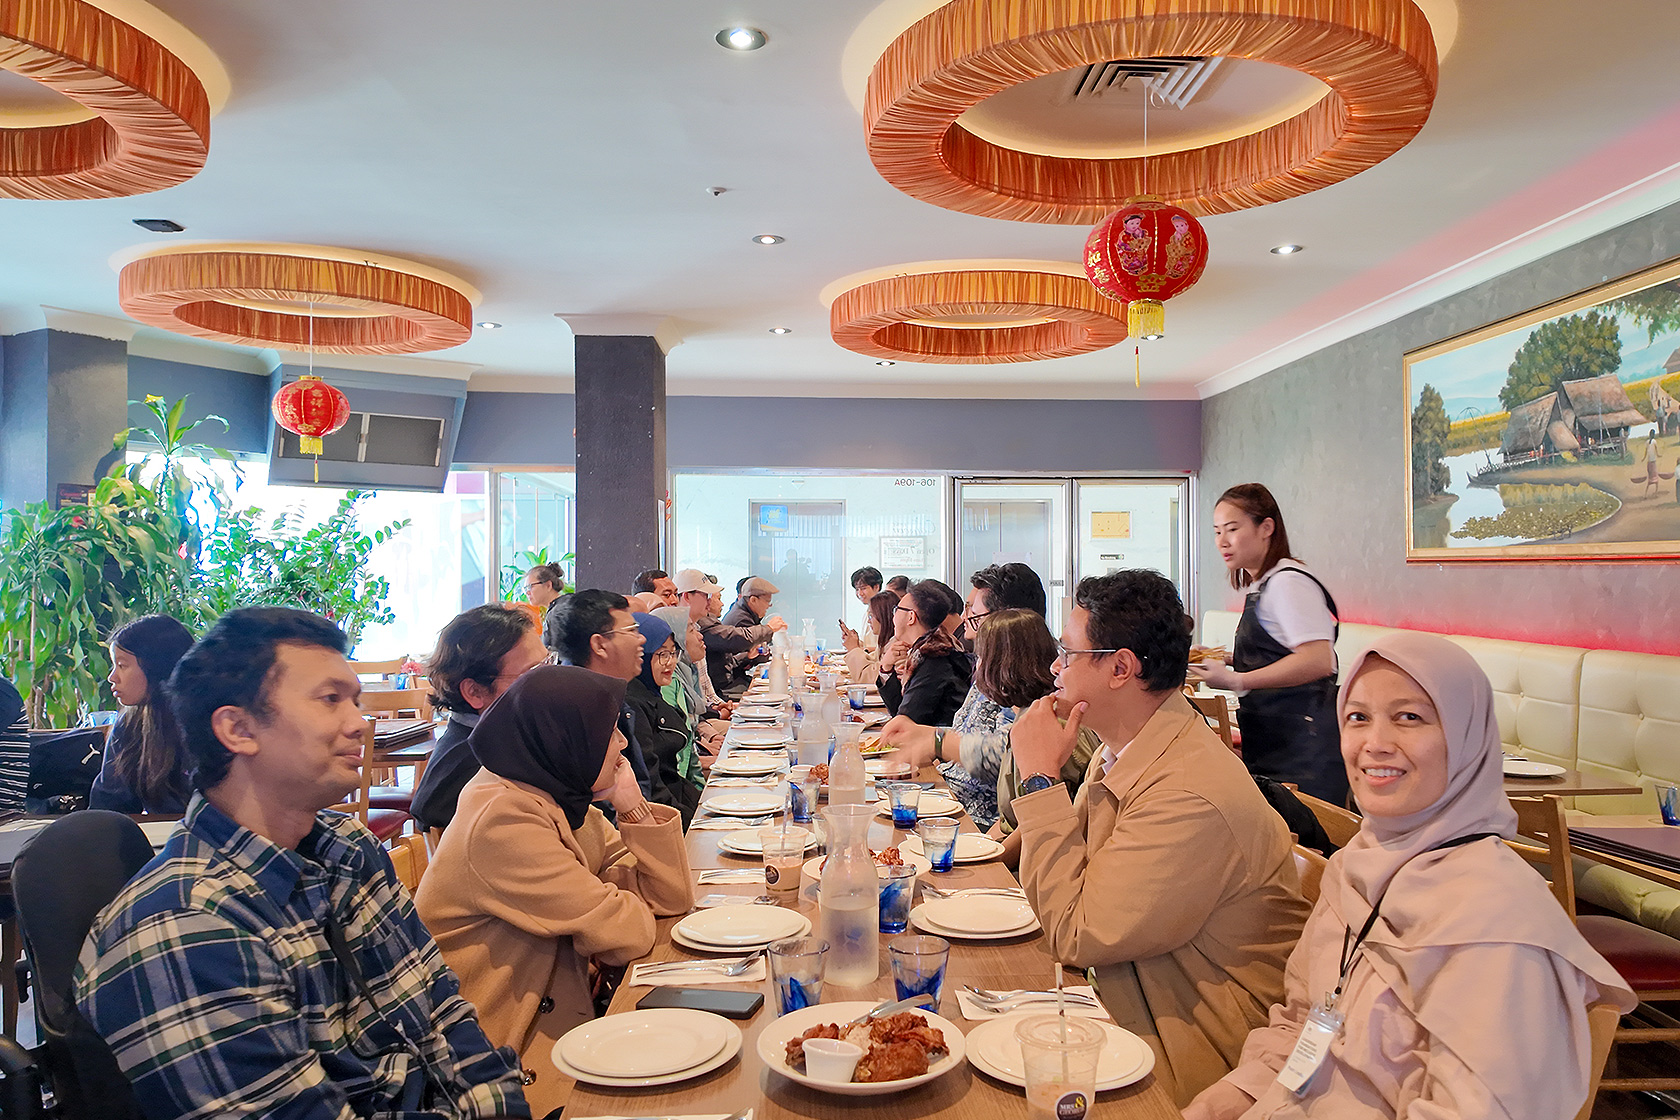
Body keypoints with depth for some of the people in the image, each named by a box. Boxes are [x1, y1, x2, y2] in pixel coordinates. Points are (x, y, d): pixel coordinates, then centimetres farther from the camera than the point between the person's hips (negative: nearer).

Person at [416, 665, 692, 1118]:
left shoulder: (564, 802, 4)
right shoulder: (502, 821, -23)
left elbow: (670, 899, 1)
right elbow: (626, 935, -22)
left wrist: (635, 809, -10)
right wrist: (620, 907, 0)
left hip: (560, 1016, 8)